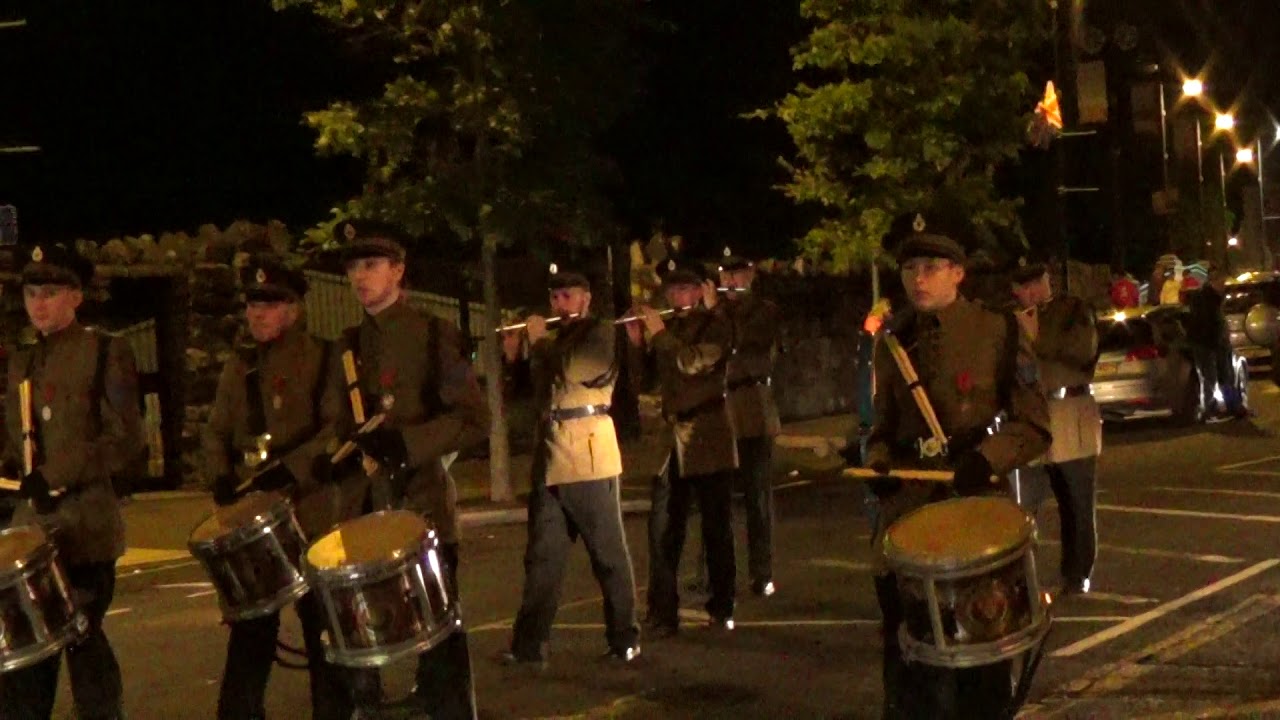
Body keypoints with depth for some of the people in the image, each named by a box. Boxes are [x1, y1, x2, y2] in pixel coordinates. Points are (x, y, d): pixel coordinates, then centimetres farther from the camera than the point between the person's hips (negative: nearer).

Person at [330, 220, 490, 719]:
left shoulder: (435, 335, -5)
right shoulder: (349, 345, 11)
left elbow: (475, 420, -12)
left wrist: (405, 443, -23)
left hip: (422, 506, -5)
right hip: (364, 509, 5)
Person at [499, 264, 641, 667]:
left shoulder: (601, 333, -2)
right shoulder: (555, 340, 20)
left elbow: (572, 369, -19)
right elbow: (536, 388, 23)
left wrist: (540, 339, -5)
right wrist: (514, 357, 9)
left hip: (589, 460, -7)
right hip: (549, 461, 7)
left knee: (608, 553, 0)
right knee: (542, 556, 6)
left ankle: (625, 640, 7)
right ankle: (529, 645, 8)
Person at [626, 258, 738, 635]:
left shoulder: (716, 325, -1)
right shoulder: (663, 330, 15)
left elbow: (694, 362, -19)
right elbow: (643, 380, 10)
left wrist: (659, 334, -13)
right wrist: (637, 343, -3)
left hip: (708, 439, -4)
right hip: (671, 439, 4)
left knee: (717, 527, 4)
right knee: (663, 531, -3)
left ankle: (722, 608, 14)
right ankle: (662, 614, -1)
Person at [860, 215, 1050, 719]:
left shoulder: (998, 333, -3)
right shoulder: (893, 344, 9)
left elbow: (1033, 427, -3)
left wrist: (987, 457, -21)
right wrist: (878, 463, -3)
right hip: (906, 512, 3)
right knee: (907, 654, 6)